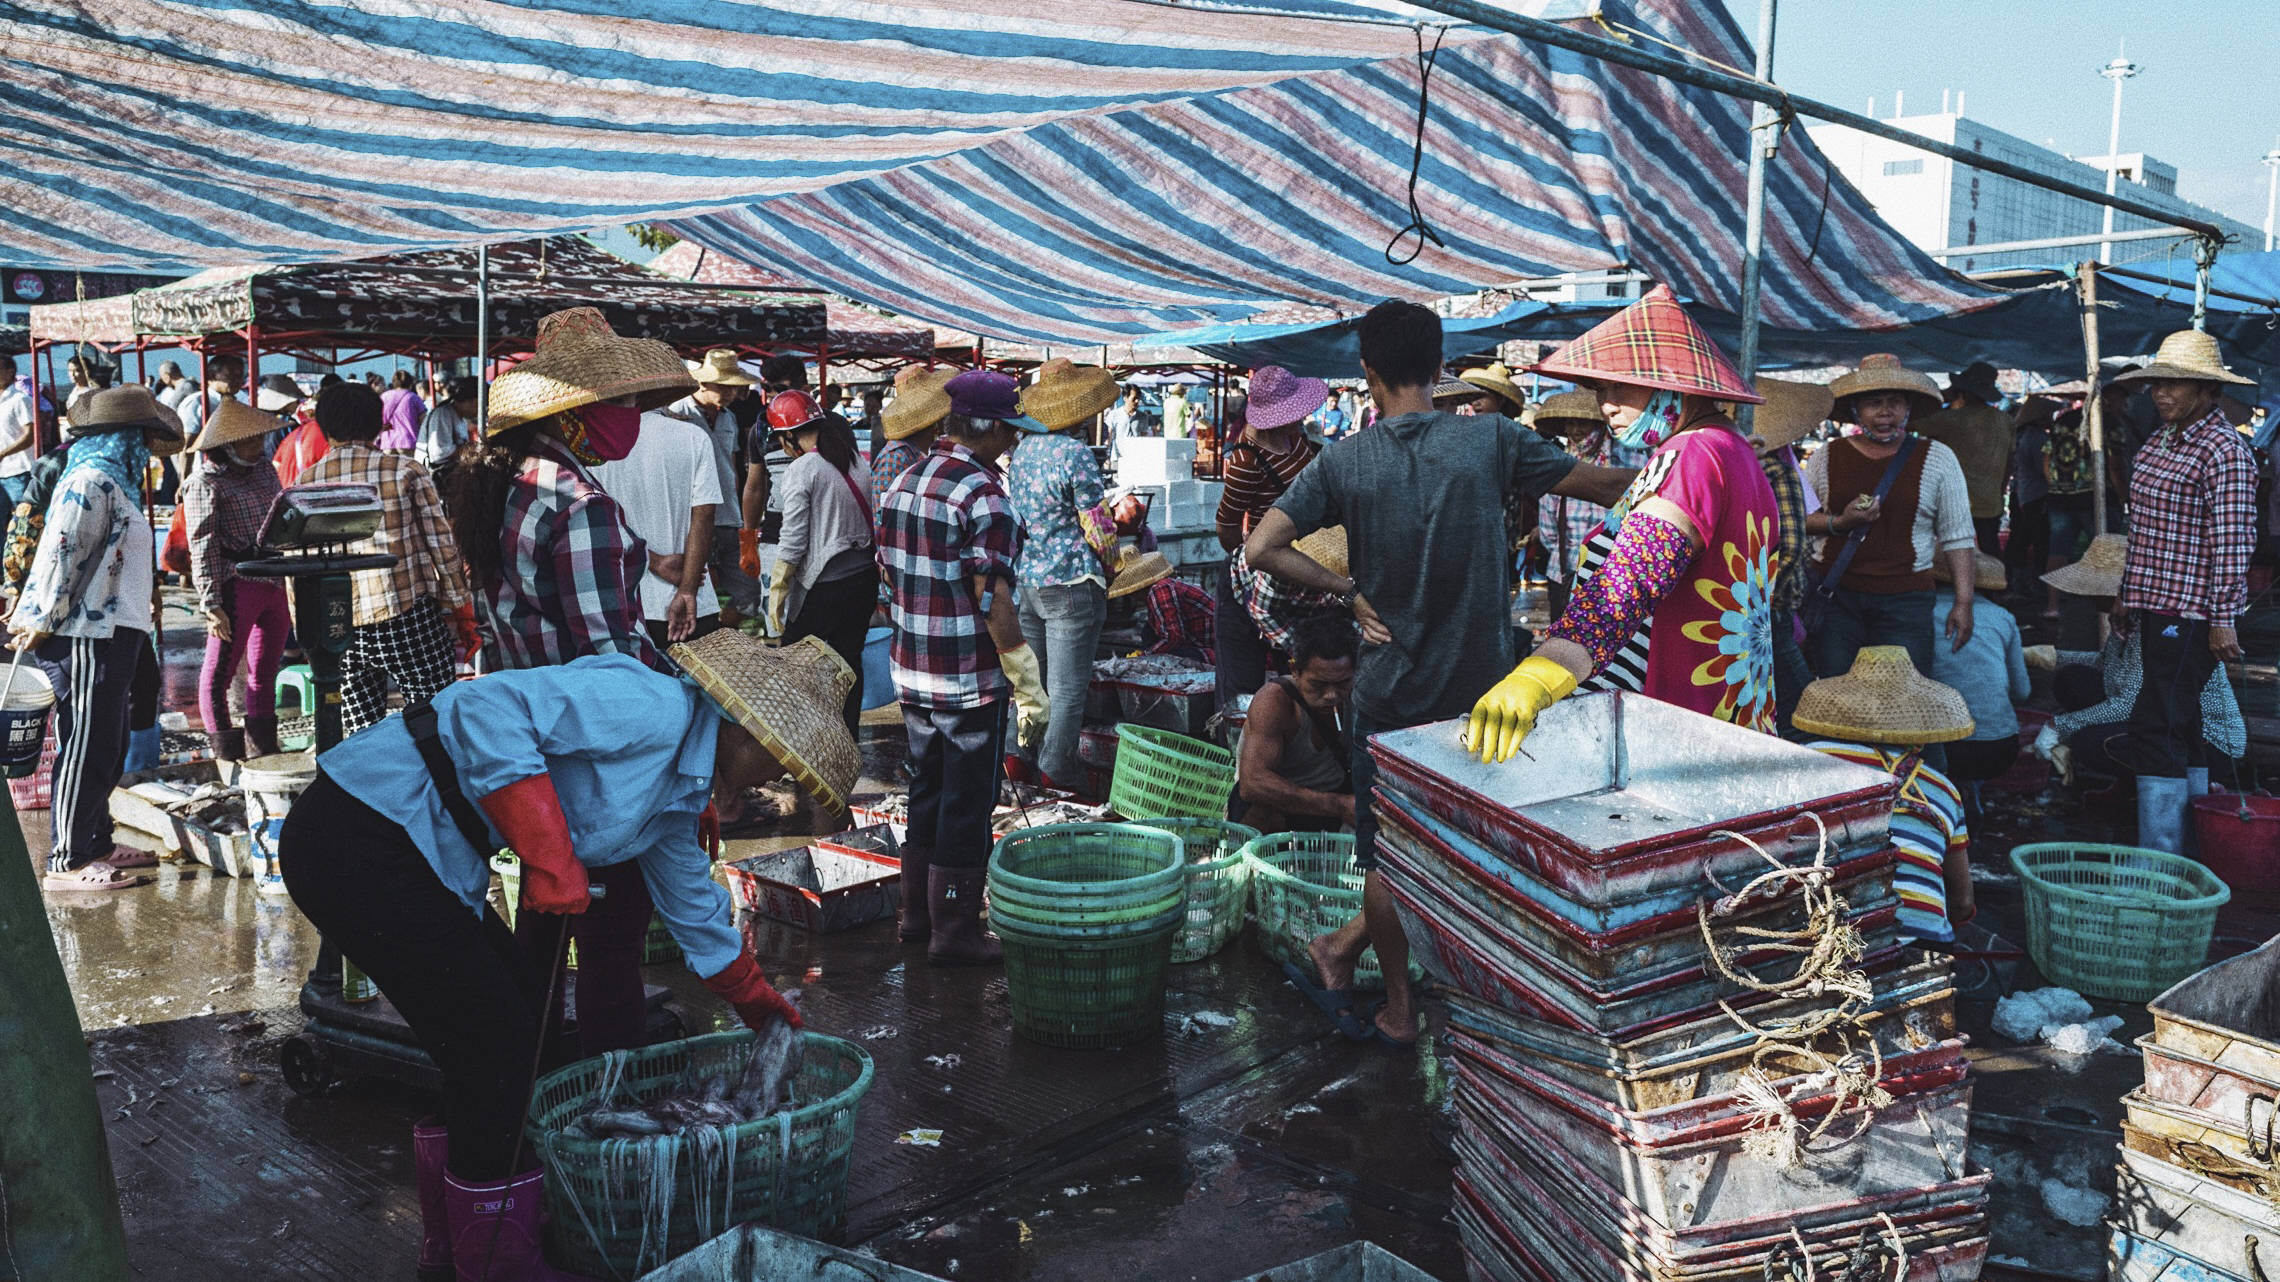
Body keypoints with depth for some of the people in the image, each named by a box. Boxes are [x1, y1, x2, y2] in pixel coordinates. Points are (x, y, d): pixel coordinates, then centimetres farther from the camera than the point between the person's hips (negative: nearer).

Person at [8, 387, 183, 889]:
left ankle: (96, 843, 25)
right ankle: (68, 861, 1)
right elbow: (61, 555, -19)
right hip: (86, 640, -10)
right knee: (86, 749, -5)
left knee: (105, 748, 16)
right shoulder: (90, 482, -14)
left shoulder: (110, 482, 18)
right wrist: (43, 623, -15)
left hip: (110, 636, 10)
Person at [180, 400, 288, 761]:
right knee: (219, 674, 0)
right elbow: (203, 548, -12)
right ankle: (227, 758, 6)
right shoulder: (205, 483, -8)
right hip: (235, 586, -7)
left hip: (276, 583, 7)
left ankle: (263, 751, 22)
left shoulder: (264, 468, 13)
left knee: (264, 673, 14)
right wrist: (211, 604, -18)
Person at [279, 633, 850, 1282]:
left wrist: (760, 1005, 38)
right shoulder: (651, 708, -18)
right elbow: (489, 708, -29)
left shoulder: (678, 792, 13)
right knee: (499, 1041, -3)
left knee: (523, 1014, 16)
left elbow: (692, 905, 29)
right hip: (361, 840, -10)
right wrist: (550, 855, -28)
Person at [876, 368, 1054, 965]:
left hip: (912, 675, 8)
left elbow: (888, 580, 13)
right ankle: (954, 932, 12)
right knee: (967, 806, 3)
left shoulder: (902, 484, 8)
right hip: (971, 680, -8)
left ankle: (916, 913, 31)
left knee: (927, 794, 20)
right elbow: (992, 598, -21)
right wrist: (1030, 687, -18)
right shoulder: (983, 494, -17)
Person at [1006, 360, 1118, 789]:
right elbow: (1099, 528, -14)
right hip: (1071, 583, -8)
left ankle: (1019, 754, 25)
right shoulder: (1076, 454, -15)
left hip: (1025, 577, 8)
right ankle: (1056, 770, 7)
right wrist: (1107, 562, 3)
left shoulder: (1022, 449, 8)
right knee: (1067, 688, 1)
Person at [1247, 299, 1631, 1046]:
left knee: (1384, 852, 13)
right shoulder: (1492, 440, -6)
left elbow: (1259, 551, -17)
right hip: (1482, 690, 1)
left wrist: (1348, 591, -6)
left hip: (1390, 690, 0)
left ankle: (1401, 1006, 23)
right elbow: (1611, 487, 2)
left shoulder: (1344, 462, -8)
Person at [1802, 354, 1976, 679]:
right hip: (1834, 598, 1)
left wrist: (1964, 601, -2)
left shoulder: (1938, 459, 4)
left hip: (1904, 603, -1)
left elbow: (1956, 536, 4)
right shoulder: (1827, 457, 5)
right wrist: (1839, 523, -9)